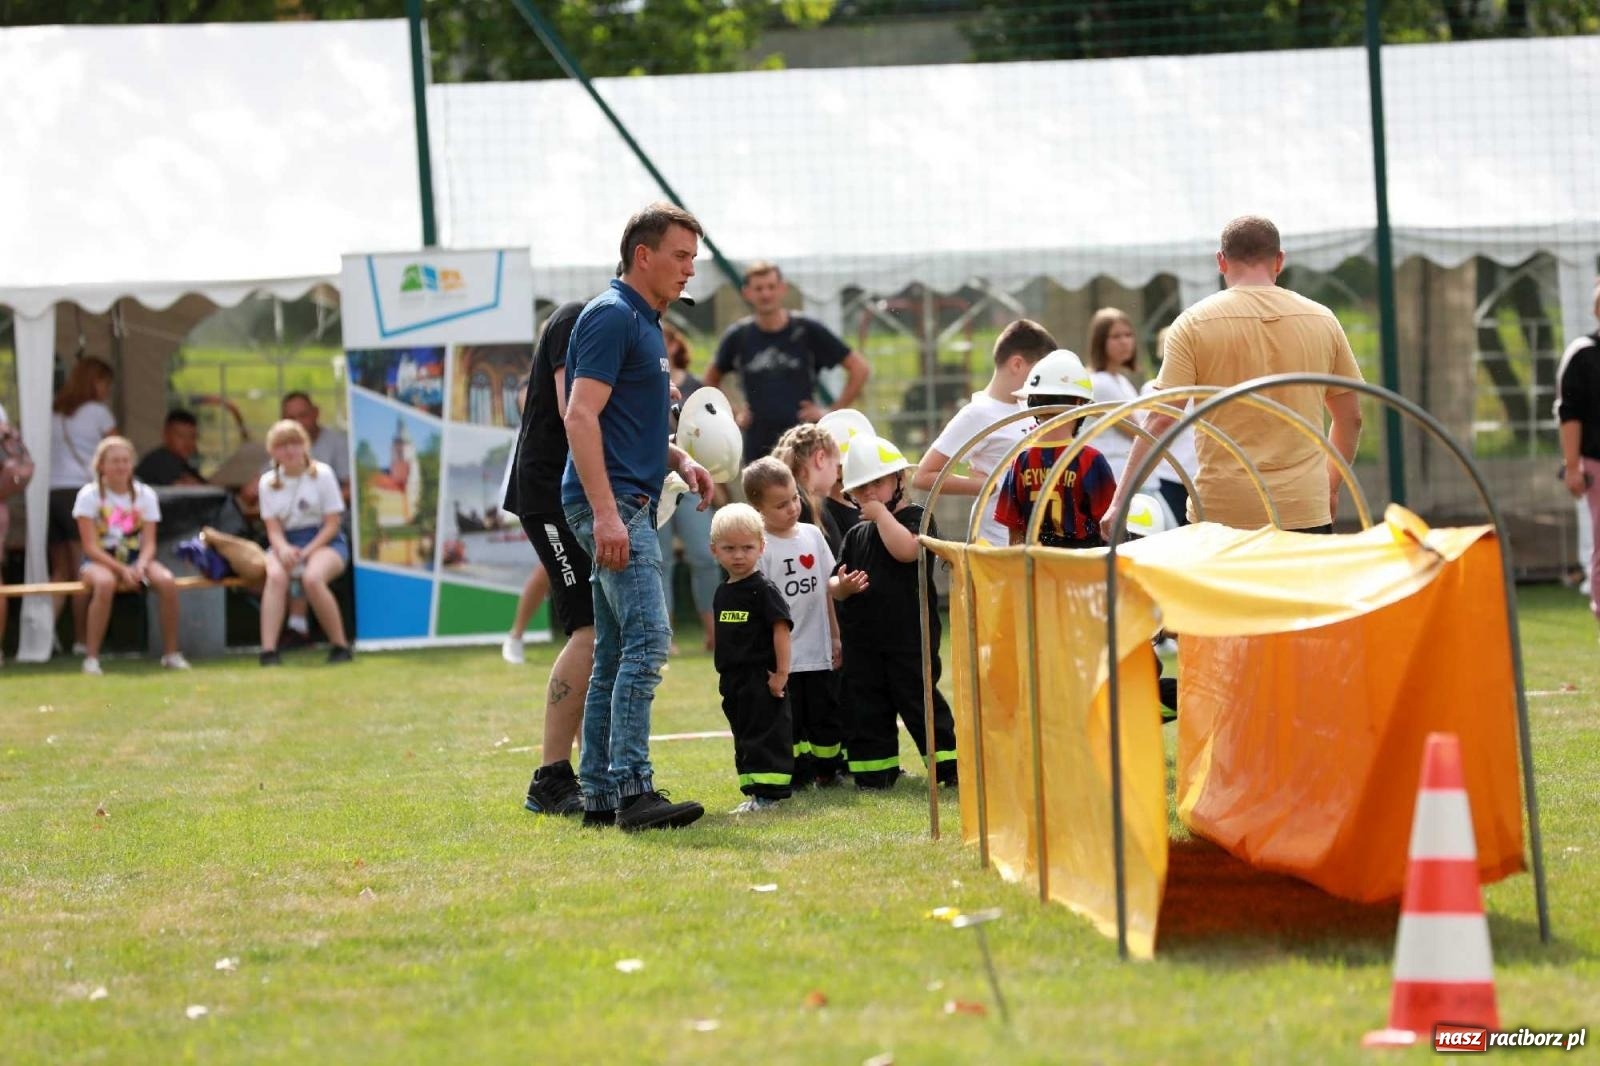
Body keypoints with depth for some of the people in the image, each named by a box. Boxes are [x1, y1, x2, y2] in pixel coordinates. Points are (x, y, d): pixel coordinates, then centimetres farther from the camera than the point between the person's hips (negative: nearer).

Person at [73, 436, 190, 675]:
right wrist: (121, 570, -24)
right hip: (100, 560, -3)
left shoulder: (145, 494, 2)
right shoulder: (90, 495, -7)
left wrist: (140, 566, -25)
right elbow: (90, 547, -12)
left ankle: (171, 653, -15)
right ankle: (91, 658, -32)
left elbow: (149, 543, -3)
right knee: (104, 583, -39)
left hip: (135, 558, 3)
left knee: (166, 581, -28)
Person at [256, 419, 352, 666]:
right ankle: (268, 651, -40)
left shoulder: (322, 474, -1)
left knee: (312, 578, -35)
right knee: (275, 576, -32)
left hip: (324, 541, -2)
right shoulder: (268, 482, 7)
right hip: (286, 544, 2)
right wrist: (283, 549, -21)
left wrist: (306, 551, -17)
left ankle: (339, 645, -19)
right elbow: (273, 529, 3)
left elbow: (332, 523, -4)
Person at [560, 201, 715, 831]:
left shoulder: (645, 322, 20)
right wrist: (605, 512, -26)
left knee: (614, 655, 10)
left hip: (629, 504, 11)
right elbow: (581, 416, -19)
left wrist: (678, 460, 12)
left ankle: (599, 795, 12)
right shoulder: (611, 316, -10)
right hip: (610, 500, -11)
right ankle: (632, 789, -21)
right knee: (647, 639, -17)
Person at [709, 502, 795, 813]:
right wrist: (724, 674, 18)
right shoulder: (723, 592, 13)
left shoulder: (763, 589, -11)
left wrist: (781, 672, -18)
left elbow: (781, 628, -15)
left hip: (762, 678, -8)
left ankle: (768, 791, -6)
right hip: (734, 679, 8)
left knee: (767, 734, -6)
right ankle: (754, 791, 19)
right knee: (743, 736, 12)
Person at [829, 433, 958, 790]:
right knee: (868, 709, 8)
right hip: (862, 640, 6)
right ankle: (874, 771, 17)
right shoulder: (856, 535, 15)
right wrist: (841, 586, -9)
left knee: (918, 701, -4)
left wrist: (882, 514, -15)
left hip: (909, 636, -6)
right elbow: (834, 582, 14)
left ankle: (950, 768, 2)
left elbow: (906, 549, -24)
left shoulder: (915, 517, -3)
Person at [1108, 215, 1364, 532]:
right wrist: (1331, 488, 27)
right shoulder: (1322, 320, 7)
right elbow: (1351, 418, 13)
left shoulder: (1194, 324, -2)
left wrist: (1119, 504, -6)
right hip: (1305, 514, 2)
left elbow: (1160, 422, -8)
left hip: (1221, 512, -2)